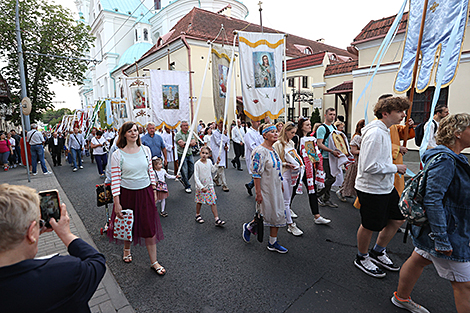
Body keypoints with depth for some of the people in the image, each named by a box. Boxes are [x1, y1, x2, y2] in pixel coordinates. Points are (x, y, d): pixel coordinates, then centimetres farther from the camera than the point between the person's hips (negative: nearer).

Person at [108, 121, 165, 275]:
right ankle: (127, 248, 50)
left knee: (150, 227, 5)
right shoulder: (118, 154, -9)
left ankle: (154, 262, 18)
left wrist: (154, 191, 8)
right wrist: (116, 203, -10)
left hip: (145, 193, 2)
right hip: (127, 193, -2)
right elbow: (115, 180, -9)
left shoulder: (146, 150, 0)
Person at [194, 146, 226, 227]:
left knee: (213, 202, 3)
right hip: (201, 187, -4)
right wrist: (202, 187, -27)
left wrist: (217, 163, 6)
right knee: (199, 202, 14)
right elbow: (196, 177, -20)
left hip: (210, 186, 4)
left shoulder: (209, 161, -1)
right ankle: (198, 215, 39)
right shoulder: (197, 164, -17)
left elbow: (213, 170, 17)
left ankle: (217, 219, 7)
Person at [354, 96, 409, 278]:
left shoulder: (384, 131, 10)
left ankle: (378, 253, 37)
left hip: (386, 187, 10)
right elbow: (369, 167, -28)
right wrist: (395, 168, -17)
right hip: (371, 189, -10)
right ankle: (362, 258, 31)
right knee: (369, 226, 7)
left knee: (398, 219, 19)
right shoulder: (375, 133, -23)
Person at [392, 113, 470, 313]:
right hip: (448, 232, -10)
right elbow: (432, 200, -30)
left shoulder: (453, 158, 9)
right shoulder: (445, 161, -24)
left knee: (419, 259, 21)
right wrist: (442, 240, -28)